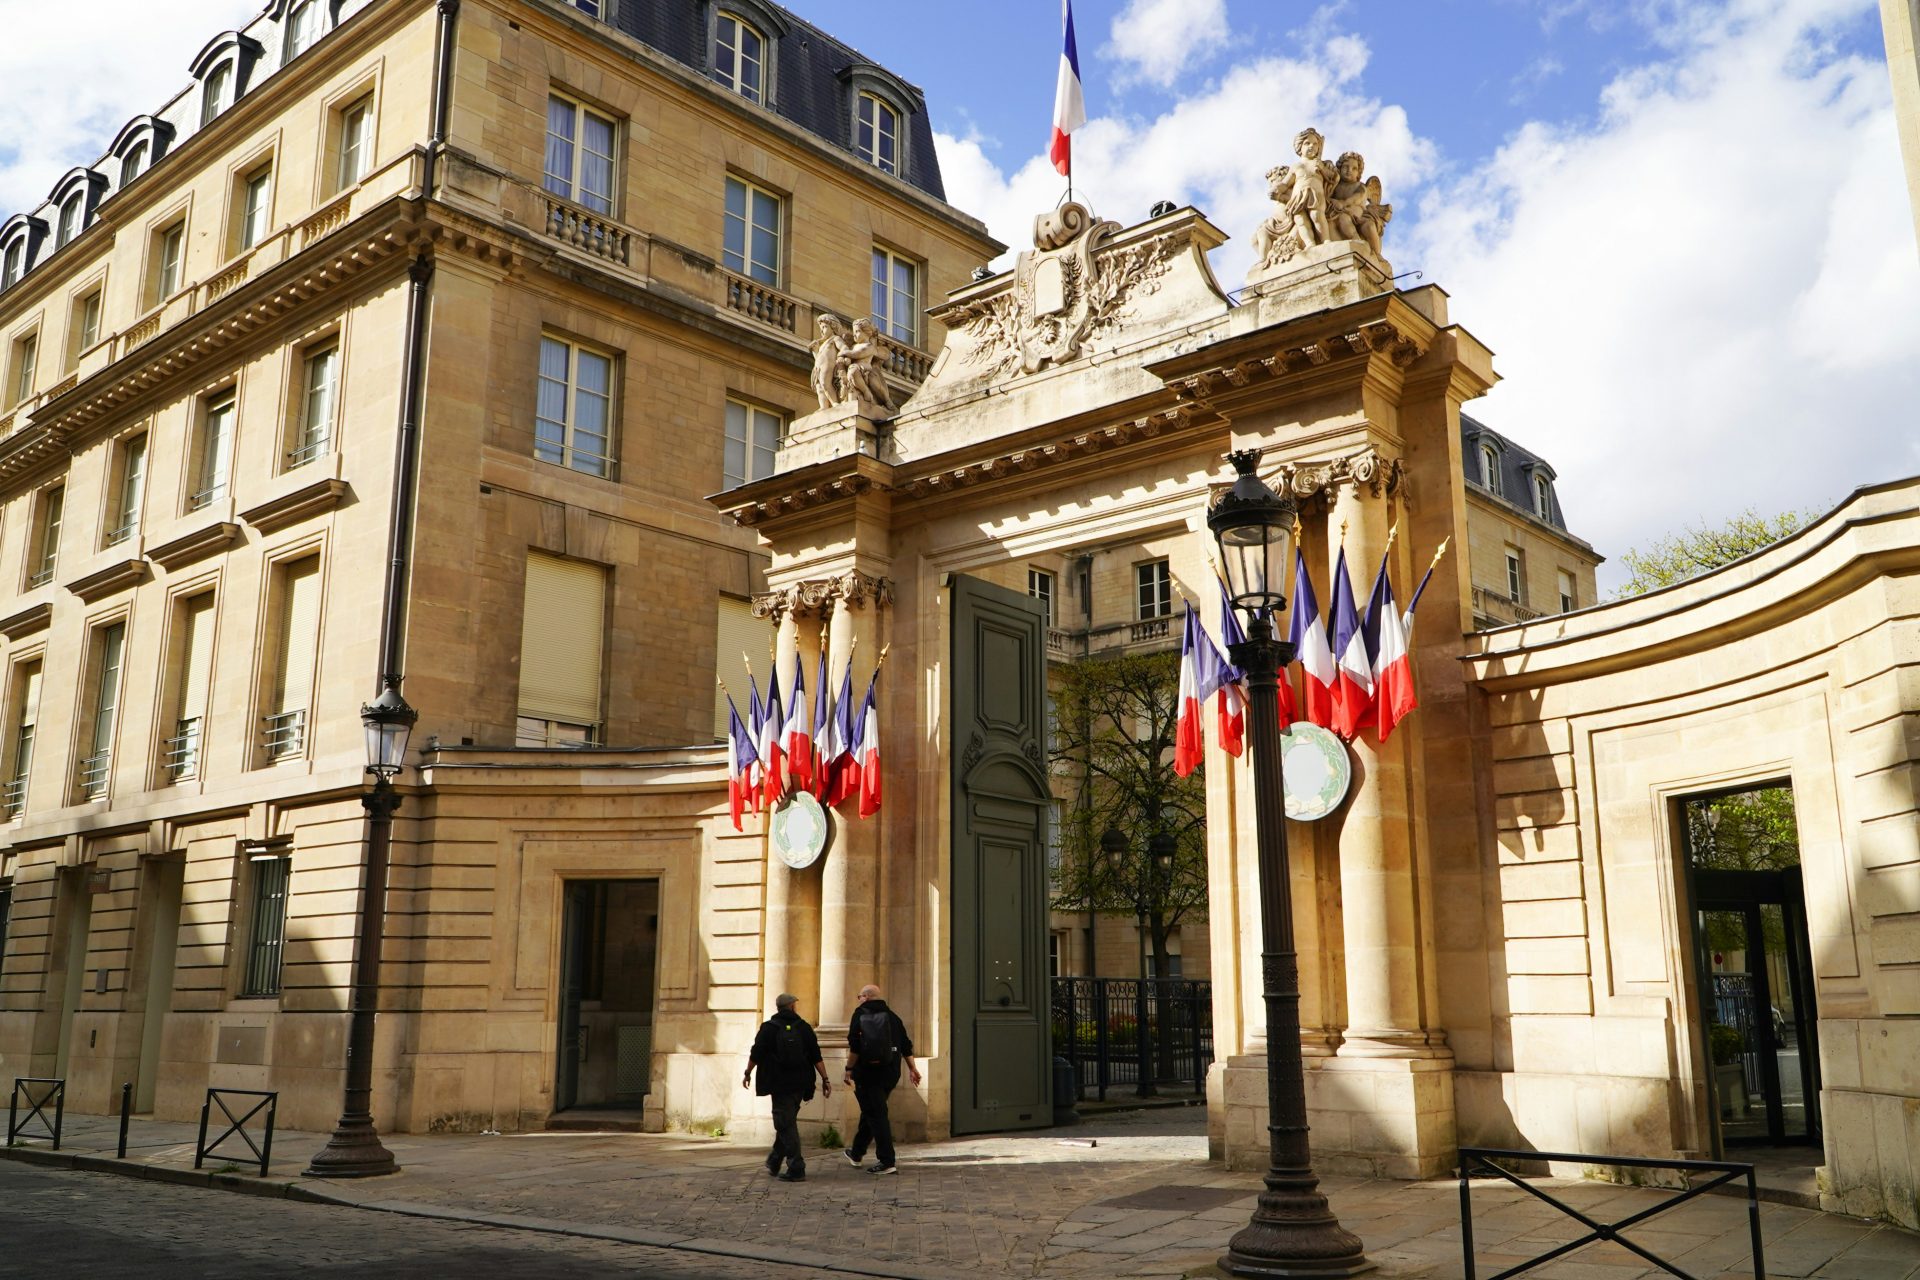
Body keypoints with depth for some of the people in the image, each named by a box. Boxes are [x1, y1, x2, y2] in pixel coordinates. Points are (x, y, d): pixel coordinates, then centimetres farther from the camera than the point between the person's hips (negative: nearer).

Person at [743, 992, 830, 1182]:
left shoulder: (769, 1028, -3)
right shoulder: (803, 1027, 4)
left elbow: (756, 1054, -2)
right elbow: (816, 1056, 1)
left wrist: (748, 1074, 12)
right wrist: (825, 1079, 3)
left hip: (780, 1084, -4)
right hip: (799, 1084, 4)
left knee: (786, 1125, -2)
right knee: (787, 1122, 19)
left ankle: (796, 1169, -9)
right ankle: (774, 1163, 29)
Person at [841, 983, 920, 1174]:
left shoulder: (860, 1015, -5)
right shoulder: (892, 1016, 10)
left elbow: (854, 1048, -14)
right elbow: (906, 1046, 9)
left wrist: (849, 1069, -7)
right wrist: (912, 1069, 15)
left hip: (867, 1072, -6)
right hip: (890, 1073, 6)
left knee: (876, 1115, -3)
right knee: (871, 1111, 20)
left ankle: (887, 1162, -8)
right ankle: (856, 1154, 35)